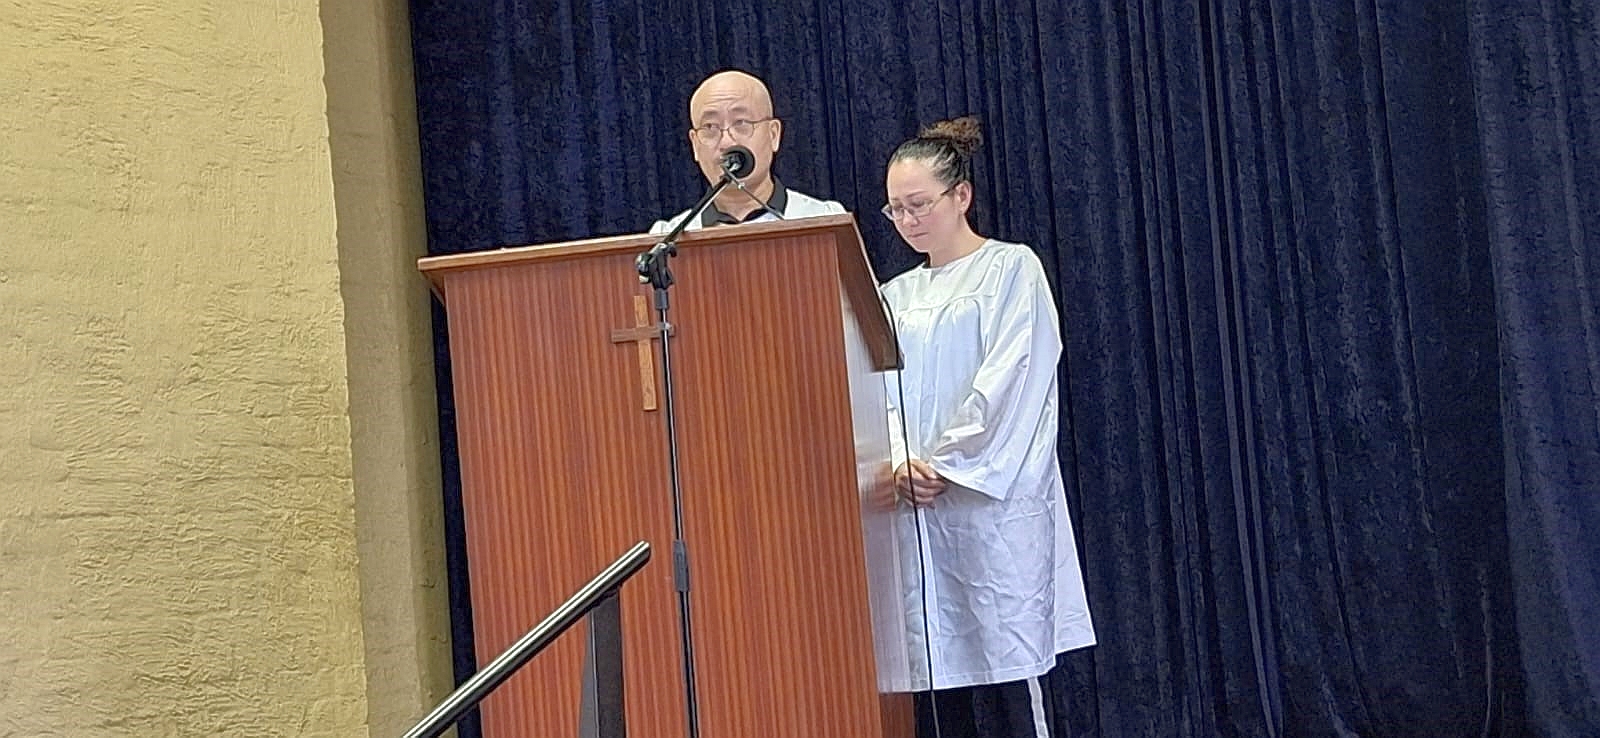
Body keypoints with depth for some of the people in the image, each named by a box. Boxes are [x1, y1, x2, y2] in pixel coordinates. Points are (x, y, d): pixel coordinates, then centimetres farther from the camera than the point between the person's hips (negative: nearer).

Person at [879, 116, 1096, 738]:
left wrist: (946, 465, -12)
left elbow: (1009, 383, -8)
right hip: (918, 514, 5)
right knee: (938, 683, 3)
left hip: (992, 505, -5)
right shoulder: (896, 296, 18)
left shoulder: (1012, 268, 2)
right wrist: (899, 462, -10)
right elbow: (878, 395, 9)